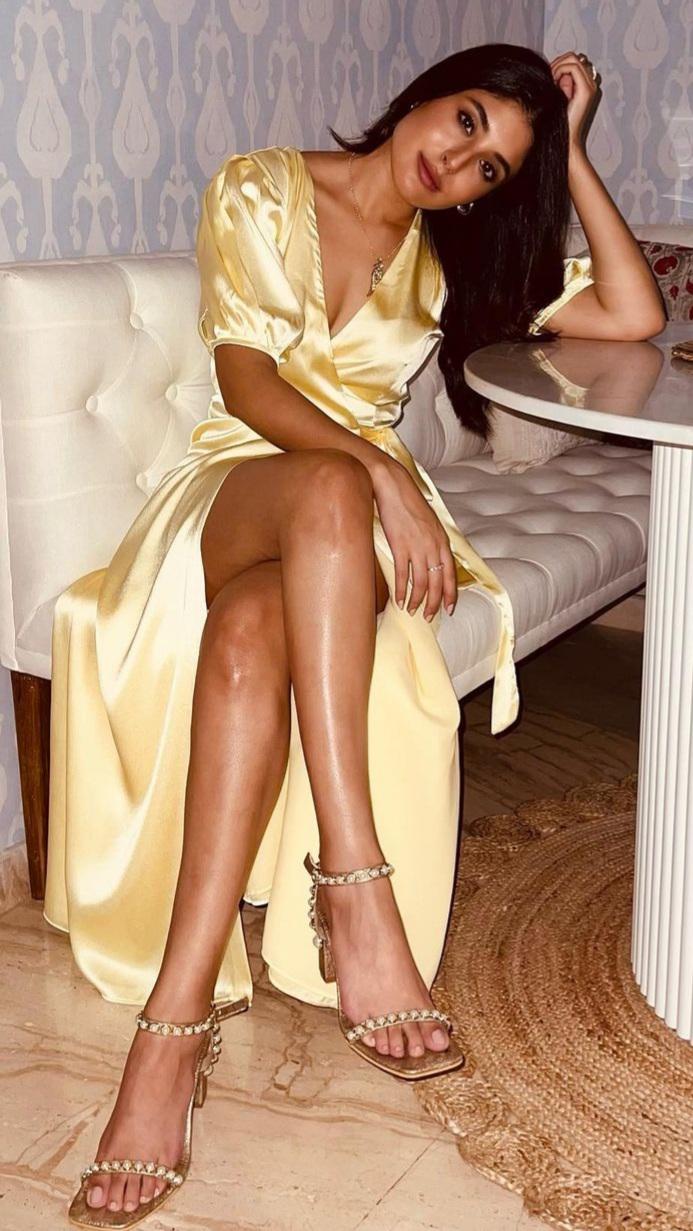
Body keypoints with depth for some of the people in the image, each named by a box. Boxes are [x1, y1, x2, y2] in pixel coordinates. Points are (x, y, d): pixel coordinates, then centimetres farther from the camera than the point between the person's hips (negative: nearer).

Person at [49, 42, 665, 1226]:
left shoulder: (460, 258, 15)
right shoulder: (258, 191, 5)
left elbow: (634, 315, 5)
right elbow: (245, 381, -8)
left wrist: (571, 152, 6)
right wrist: (381, 474, -23)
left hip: (354, 516, 2)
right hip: (234, 484, -1)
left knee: (253, 627, -37)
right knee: (327, 491, -41)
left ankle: (176, 1018, -45)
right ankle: (357, 884, -45)